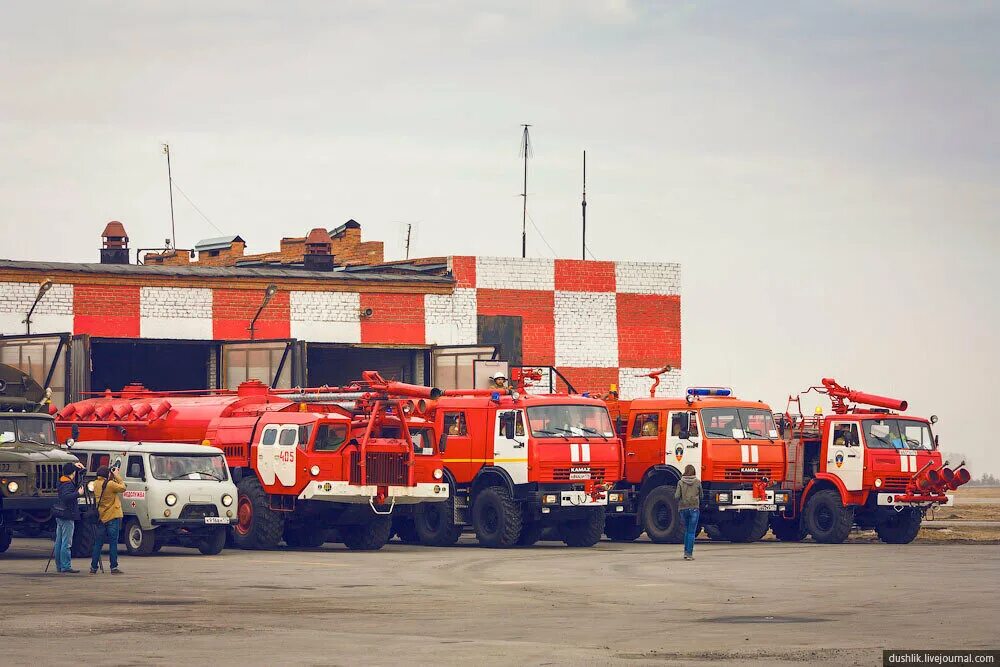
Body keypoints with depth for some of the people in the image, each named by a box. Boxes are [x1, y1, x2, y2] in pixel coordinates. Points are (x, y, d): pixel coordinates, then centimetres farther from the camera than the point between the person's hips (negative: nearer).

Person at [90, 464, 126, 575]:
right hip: (112, 517, -6)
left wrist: (113, 476, 8)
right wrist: (116, 476, 0)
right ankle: (114, 568, -4)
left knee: (98, 544, 10)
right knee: (113, 543, -2)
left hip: (101, 518, 6)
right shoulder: (110, 484, -17)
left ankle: (93, 567, 11)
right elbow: (122, 488, -5)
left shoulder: (96, 484, 3)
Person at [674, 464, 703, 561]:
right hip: (694, 508, -2)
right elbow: (701, 495, 6)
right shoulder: (698, 482, -1)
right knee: (691, 532, 0)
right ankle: (689, 554, -5)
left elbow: (677, 496, -6)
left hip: (683, 508, 2)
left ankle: (686, 552, 15)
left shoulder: (681, 482, -2)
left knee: (687, 530, 18)